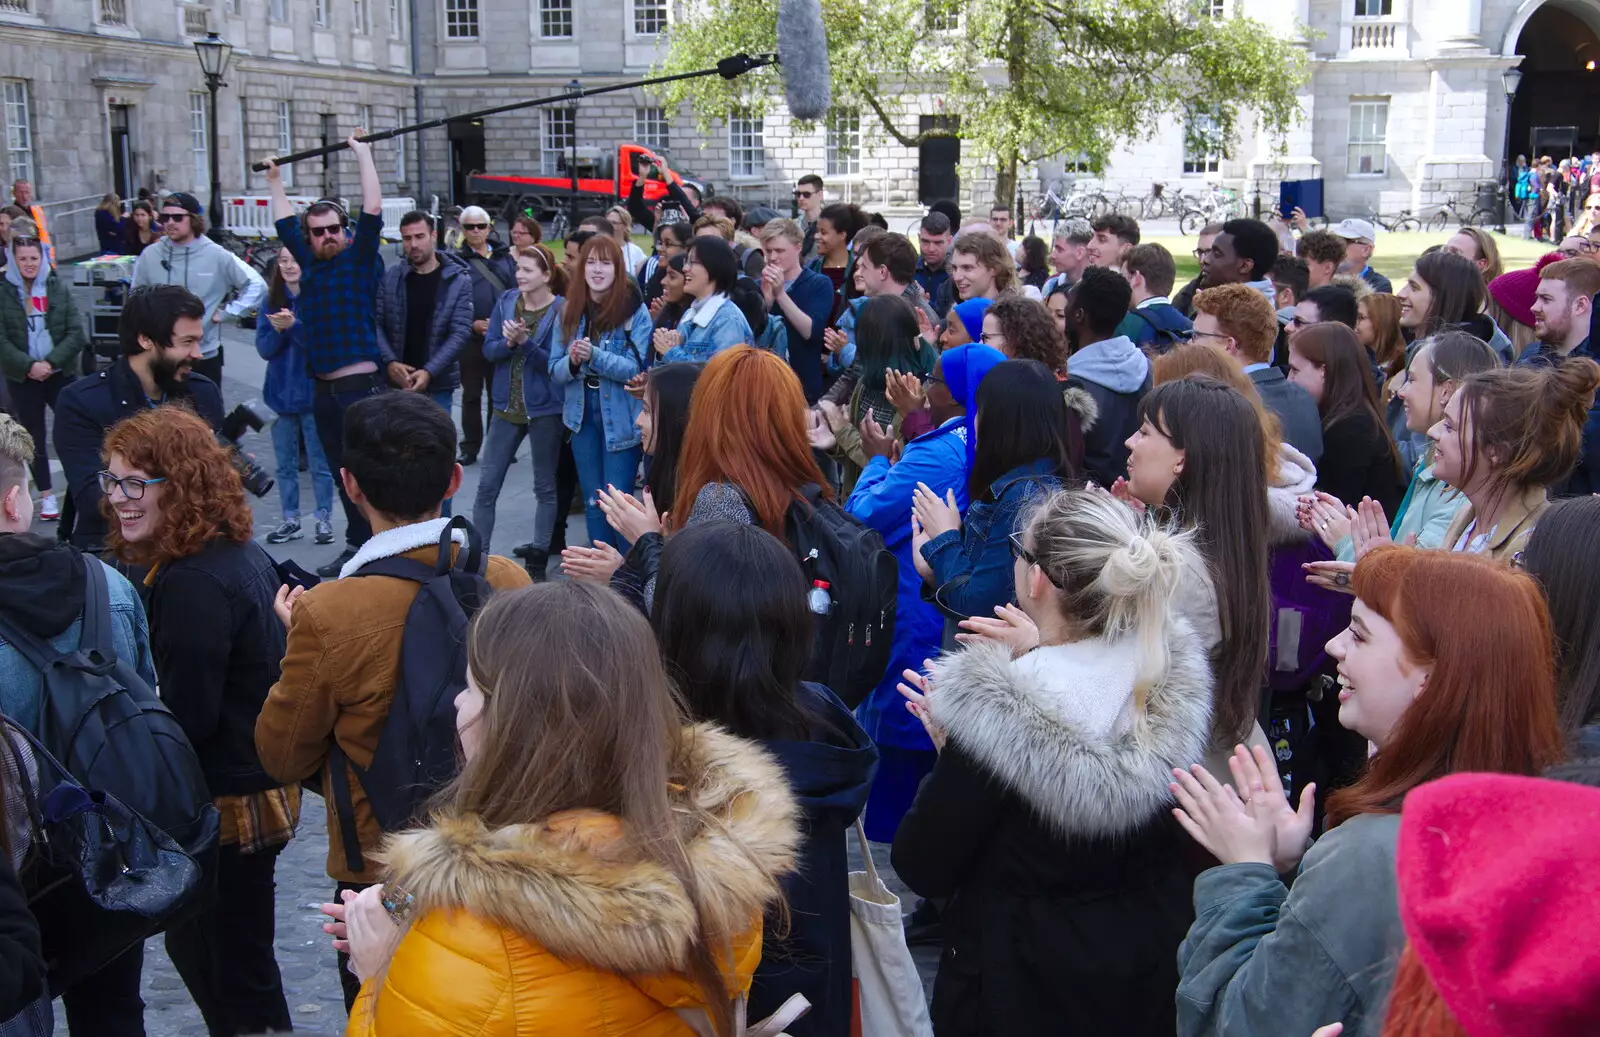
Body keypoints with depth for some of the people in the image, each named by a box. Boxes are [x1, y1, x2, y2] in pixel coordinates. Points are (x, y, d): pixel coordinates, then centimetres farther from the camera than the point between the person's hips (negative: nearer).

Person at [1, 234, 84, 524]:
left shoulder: (60, 288, 2)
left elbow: (76, 334, -2)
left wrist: (51, 362, -14)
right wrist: (29, 366, -17)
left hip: (60, 374, 0)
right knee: (35, 438, 7)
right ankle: (47, 495, 16)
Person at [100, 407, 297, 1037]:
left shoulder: (191, 584, -25)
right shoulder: (245, 555, 4)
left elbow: (186, 717, -25)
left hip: (228, 805, -10)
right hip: (261, 788, 10)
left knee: (236, 970, 5)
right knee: (193, 945, 26)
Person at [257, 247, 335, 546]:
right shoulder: (272, 301, 4)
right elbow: (264, 348, 0)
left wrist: (293, 326, -29)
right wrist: (278, 330, -19)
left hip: (313, 393, -4)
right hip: (281, 392, 4)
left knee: (319, 462, 4)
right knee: (285, 463, 11)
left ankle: (324, 519, 14)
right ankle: (290, 520, 21)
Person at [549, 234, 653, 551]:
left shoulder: (634, 310, -9)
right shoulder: (569, 310, 4)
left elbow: (638, 369, -14)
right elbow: (555, 371, 5)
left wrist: (594, 356, -26)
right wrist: (572, 361, -17)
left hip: (621, 418, -5)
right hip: (582, 415, 5)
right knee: (592, 502, 13)